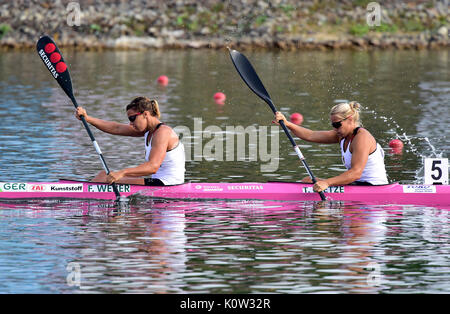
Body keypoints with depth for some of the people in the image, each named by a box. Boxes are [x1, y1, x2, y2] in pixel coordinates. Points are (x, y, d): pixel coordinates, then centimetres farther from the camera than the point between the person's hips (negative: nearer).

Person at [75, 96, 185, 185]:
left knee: (111, 181, -13)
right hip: (157, 181, 10)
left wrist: (123, 172, -38)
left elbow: (153, 166, -30)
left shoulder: (162, 132, -18)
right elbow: (116, 128, 13)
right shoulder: (148, 130, 12)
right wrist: (87, 118, 5)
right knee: (104, 175, 10)